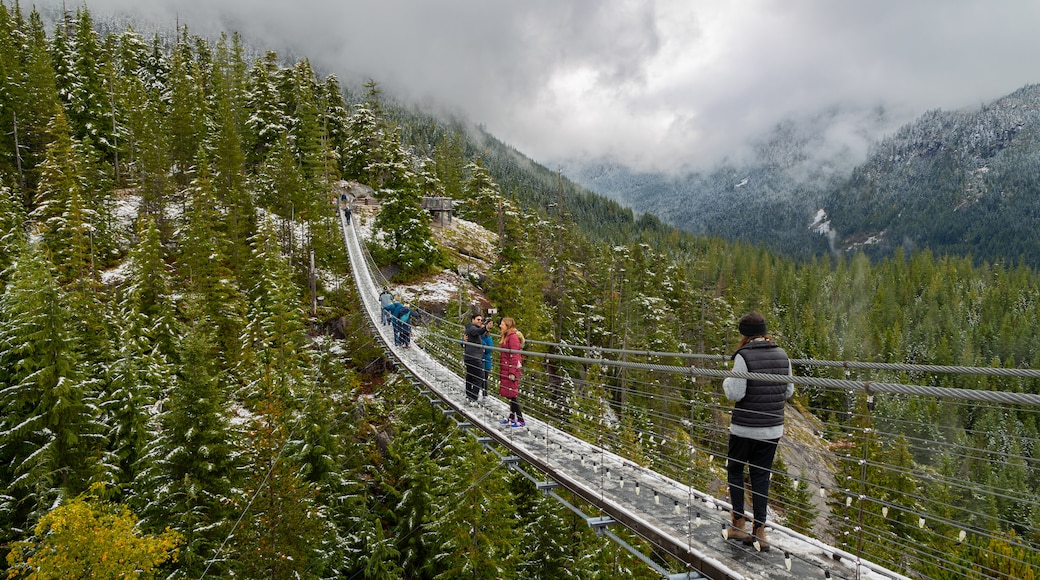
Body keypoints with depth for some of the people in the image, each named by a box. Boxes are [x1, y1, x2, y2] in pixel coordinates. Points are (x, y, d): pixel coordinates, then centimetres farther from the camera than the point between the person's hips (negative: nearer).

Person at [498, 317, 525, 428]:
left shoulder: (513, 337, -16)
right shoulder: (506, 336, 16)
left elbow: (514, 356, -20)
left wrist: (512, 372, -22)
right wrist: (501, 370, 23)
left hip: (512, 369, -10)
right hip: (505, 369, 10)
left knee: (511, 395, -8)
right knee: (509, 395, 13)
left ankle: (521, 421, -4)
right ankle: (512, 418, 22)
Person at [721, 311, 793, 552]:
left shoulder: (744, 357, -16)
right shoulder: (782, 356, 2)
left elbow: (735, 394, -16)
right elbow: (788, 392, 10)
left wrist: (727, 381, 3)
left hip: (745, 428, -5)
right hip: (773, 427, 5)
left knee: (734, 470, 14)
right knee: (761, 475, 12)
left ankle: (739, 524, 16)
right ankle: (759, 531, 13)